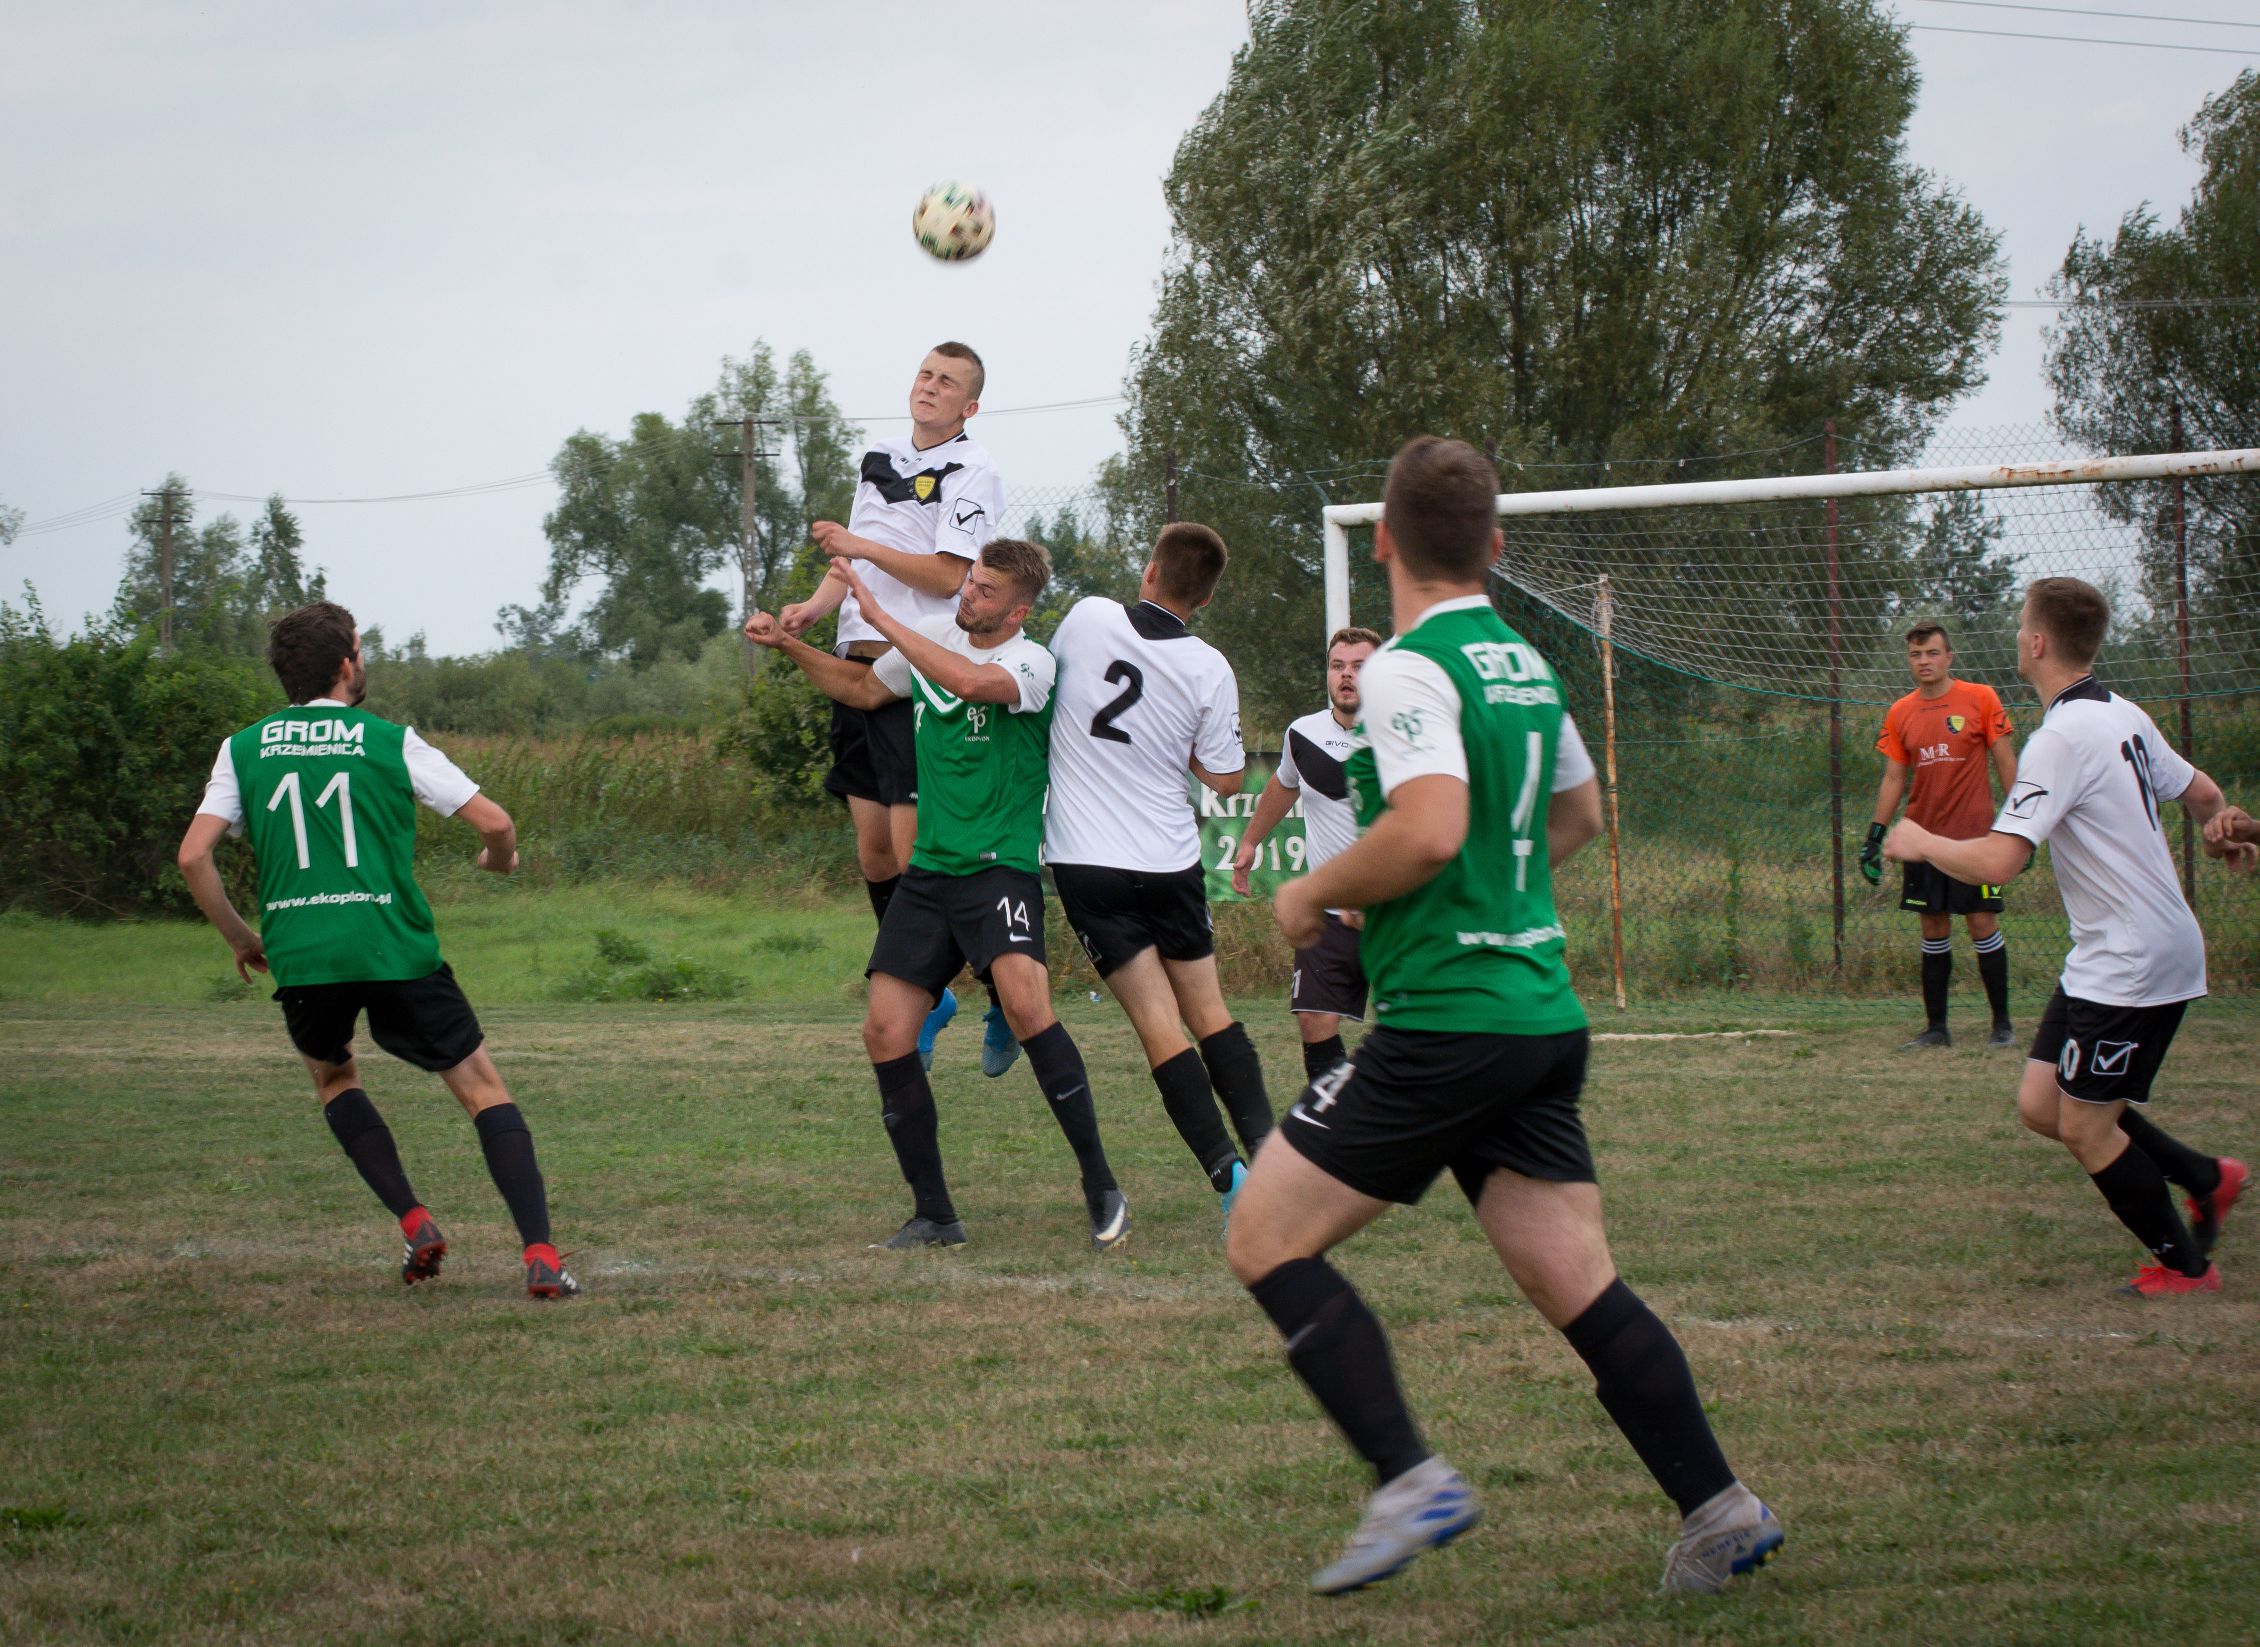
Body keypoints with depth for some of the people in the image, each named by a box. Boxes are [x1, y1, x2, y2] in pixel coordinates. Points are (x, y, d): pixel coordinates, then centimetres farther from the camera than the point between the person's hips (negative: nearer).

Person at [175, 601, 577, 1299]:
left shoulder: (243, 749, 9)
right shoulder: (391, 742, 3)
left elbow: (193, 855, 2)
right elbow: (493, 821, -1)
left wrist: (240, 938, 16)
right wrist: (501, 859, 23)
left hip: (299, 958, 2)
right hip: (394, 951, -2)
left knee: (333, 1076, 30)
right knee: (483, 1090, 9)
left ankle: (413, 1221, 12)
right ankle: (540, 1254, -7)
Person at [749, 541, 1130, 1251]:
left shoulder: (1031, 662, -10)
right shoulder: (932, 636, 10)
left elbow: (970, 681, -31)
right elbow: (863, 689, 29)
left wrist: (878, 616, -25)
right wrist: (788, 645, 18)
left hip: (999, 866, -6)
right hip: (928, 870, 6)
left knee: (1024, 1002, -28)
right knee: (885, 1032, -3)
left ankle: (1100, 1186, -17)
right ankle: (933, 1214, 9)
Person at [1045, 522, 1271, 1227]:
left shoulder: (1089, 616, -8)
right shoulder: (1209, 671, -7)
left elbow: (1048, 668, 13)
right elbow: (1226, 778, 1)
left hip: (1086, 863, -1)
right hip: (1169, 863, 1)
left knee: (1161, 1029, -2)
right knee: (1210, 1013, 15)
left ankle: (1227, 1170, -12)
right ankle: (1268, 1148, 5)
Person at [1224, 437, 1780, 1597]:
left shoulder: (1408, 669, -12)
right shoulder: (1525, 663, 14)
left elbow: (1429, 829, -26)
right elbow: (1576, 816, 29)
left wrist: (1313, 893, -10)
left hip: (1444, 1016, -8)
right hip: (1542, 1012, 8)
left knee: (1266, 1238, -1)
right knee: (1575, 1282, 9)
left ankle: (1409, 1483, -10)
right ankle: (1719, 1512, 3)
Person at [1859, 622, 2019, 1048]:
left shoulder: (1980, 698, -3)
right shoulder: (1900, 714, 8)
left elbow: (2005, 762, -1)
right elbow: (1893, 778, 12)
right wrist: (1875, 834, 6)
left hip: (1974, 834, -4)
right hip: (1924, 836, 4)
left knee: (1982, 923, -4)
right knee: (1934, 929, 6)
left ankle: (2002, 1023, 4)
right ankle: (1936, 1026, 12)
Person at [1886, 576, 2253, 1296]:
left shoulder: (2063, 737, -21)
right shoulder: (2124, 717, 7)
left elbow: (1996, 862, -26)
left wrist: (1921, 843, -9)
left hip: (2133, 964, -9)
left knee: (2085, 1127, 0)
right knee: (2041, 1103, 11)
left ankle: (2185, 1264, 13)